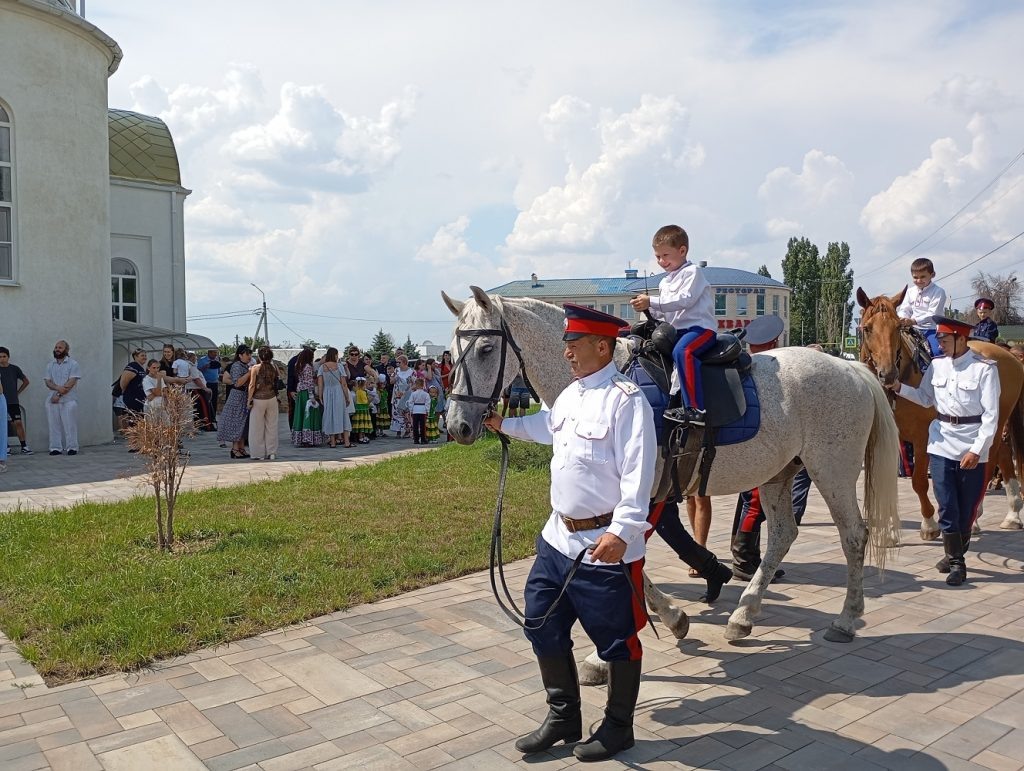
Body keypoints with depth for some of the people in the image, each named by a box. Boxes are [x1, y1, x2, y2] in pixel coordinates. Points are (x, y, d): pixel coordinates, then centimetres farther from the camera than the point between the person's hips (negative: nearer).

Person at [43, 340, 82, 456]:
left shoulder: (73, 364, 0)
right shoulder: (50, 365, 16)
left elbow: (72, 382, -9)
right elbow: (47, 381, 6)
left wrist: (59, 394, -14)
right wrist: (57, 387, -16)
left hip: (68, 399, -4)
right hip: (52, 400, 4)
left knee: (70, 424, -5)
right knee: (54, 424, 4)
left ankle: (72, 447, -1)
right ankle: (55, 448, 8)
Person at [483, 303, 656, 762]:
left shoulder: (625, 398, -17)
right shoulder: (570, 394, 9)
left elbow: (637, 472, -24)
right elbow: (546, 428, 32)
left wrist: (622, 530, -30)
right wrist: (503, 423, 33)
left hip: (606, 545, -9)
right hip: (558, 536, 9)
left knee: (616, 639, 9)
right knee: (543, 629, 17)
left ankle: (618, 727, 31)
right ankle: (563, 717, 36)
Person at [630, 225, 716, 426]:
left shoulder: (692, 272, -3)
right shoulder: (664, 283, 23)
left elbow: (685, 300, -18)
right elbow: (663, 313, 23)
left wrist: (651, 302, -23)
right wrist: (648, 310, 0)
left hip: (701, 326, -10)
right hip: (677, 330, 10)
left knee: (682, 350, -35)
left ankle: (697, 409, -37)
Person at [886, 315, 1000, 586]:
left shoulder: (984, 368, -10)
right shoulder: (937, 365, 3)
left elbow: (991, 415, -12)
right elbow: (925, 398, 17)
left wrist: (977, 450, -18)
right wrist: (898, 387, 1)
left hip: (972, 449, -3)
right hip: (941, 445, 3)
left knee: (967, 508, 9)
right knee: (947, 507, 2)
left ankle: (956, 553, 25)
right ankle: (956, 561, 13)